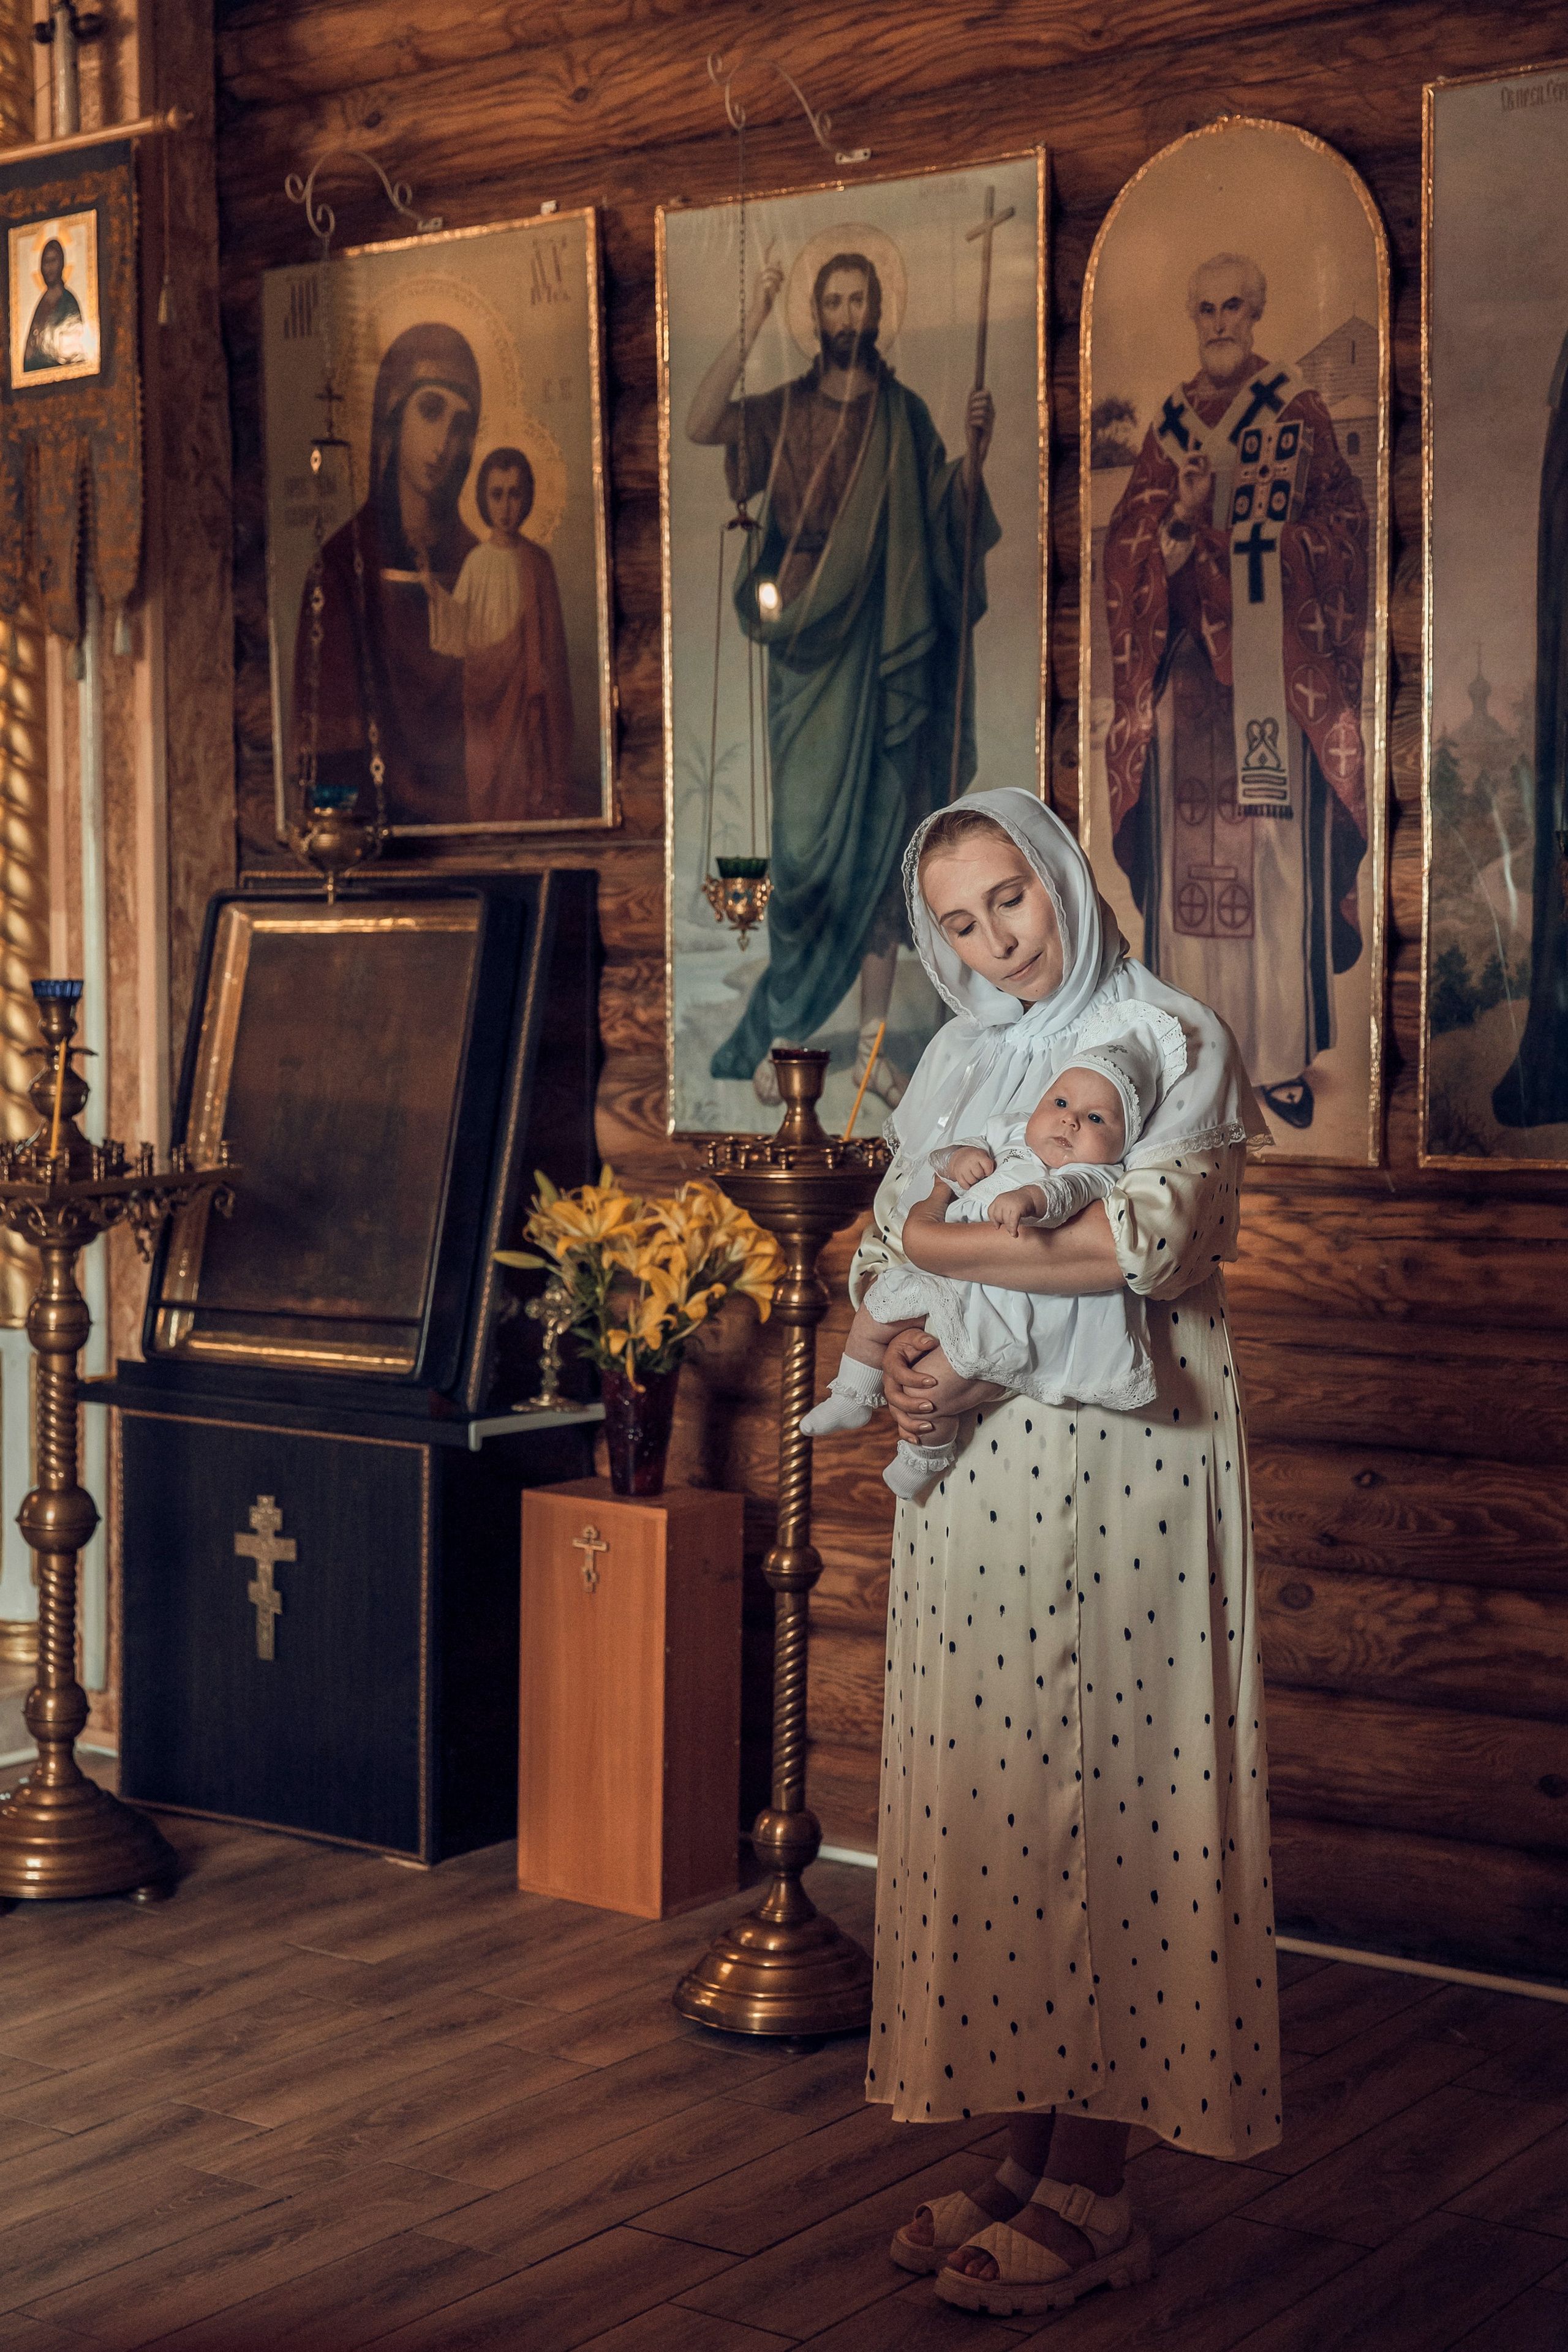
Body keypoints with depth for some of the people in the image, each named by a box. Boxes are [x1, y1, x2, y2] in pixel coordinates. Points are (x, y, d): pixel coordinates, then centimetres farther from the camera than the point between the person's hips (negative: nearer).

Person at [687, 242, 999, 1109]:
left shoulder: (906, 416, 11)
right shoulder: (785, 412, 6)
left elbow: (947, 515, 9)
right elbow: (701, 424, -12)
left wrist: (976, 448, -7)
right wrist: (752, 325, -15)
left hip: (887, 655, 2)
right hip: (809, 652, -2)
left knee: (881, 843, 4)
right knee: (806, 842, -7)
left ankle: (872, 1038, 11)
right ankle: (779, 1034, 7)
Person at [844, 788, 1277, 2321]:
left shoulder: (1177, 1040, -3)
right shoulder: (955, 1066, 17)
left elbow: (1156, 1237, -18)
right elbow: (879, 1256, 15)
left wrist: (943, 1246, -9)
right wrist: (896, 1359, -8)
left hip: (1119, 1464, -6)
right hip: (967, 1467, 6)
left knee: (1097, 1789, -5)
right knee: (982, 1790, 5)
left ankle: (1091, 2190, 4)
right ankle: (1022, 2156, 15)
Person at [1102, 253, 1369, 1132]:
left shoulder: (1300, 412, 6)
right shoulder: (1171, 423, 12)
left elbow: (1344, 527, 7)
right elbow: (1133, 546, 7)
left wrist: (1266, 541, -8)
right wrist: (1183, 518, -12)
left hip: (1278, 668, -2)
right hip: (1189, 661, 2)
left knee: (1281, 854, -5)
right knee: (1190, 850, 0)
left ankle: (1284, 1053, -1)